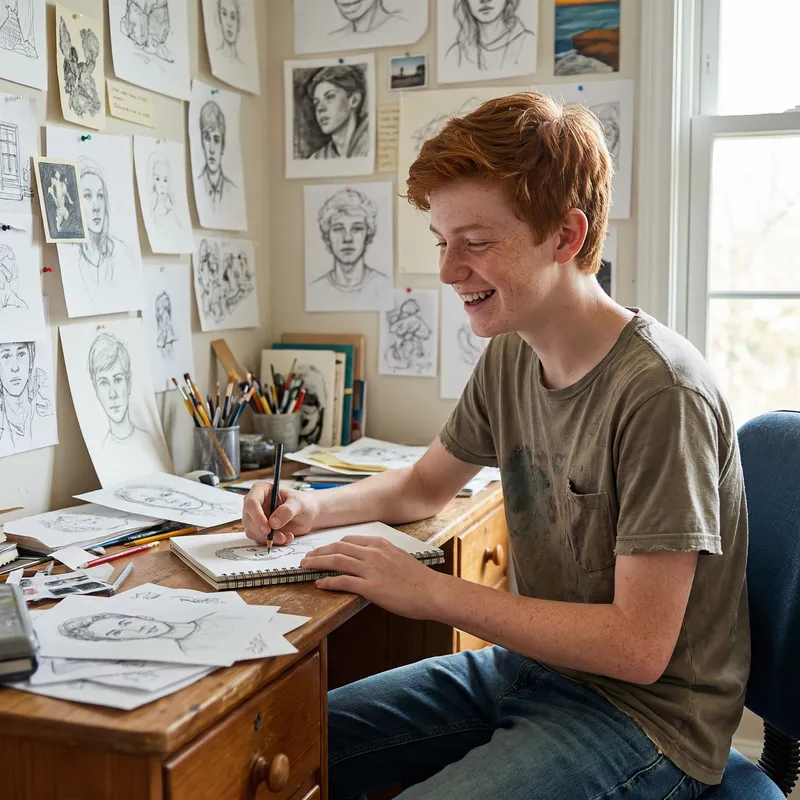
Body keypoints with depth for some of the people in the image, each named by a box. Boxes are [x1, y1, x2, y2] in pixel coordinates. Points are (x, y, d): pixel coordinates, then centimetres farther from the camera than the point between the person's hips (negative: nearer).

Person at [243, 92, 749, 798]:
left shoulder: (659, 391, -25)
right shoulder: (510, 356, 0)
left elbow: (639, 647, -25)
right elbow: (425, 486, 16)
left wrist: (434, 592, -22)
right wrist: (313, 508, -3)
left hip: (645, 715, -7)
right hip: (532, 662, 7)